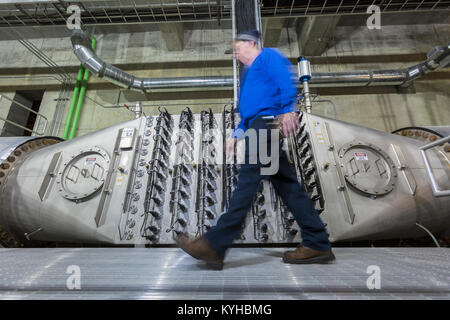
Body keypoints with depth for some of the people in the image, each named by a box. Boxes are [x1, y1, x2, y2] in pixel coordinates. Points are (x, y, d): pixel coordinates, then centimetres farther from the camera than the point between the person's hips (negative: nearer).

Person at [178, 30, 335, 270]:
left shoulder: (269, 56, 12)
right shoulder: (249, 72, 37)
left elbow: (287, 79, -9)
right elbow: (247, 112, 31)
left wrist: (288, 109, -23)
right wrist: (237, 134, 20)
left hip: (269, 122, -10)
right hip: (260, 127, 10)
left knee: (248, 178, -18)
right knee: (286, 185, 2)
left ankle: (215, 245, -18)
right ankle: (317, 244, 7)